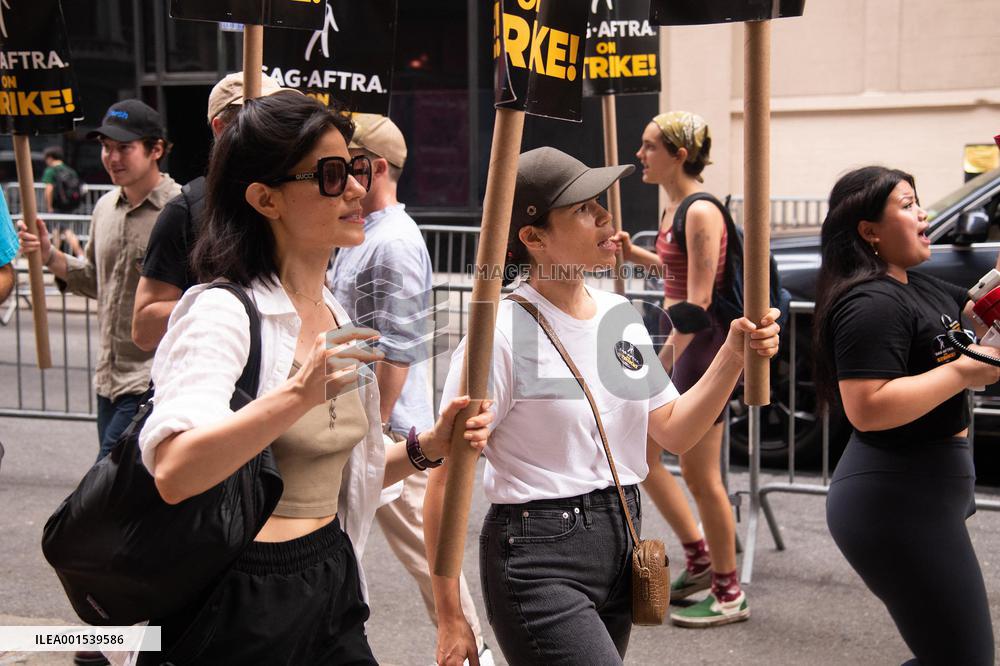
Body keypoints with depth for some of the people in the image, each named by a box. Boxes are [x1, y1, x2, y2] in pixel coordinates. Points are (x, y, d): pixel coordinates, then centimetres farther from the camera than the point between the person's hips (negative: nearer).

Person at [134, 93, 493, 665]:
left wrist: (427, 447, 1)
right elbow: (174, 472, -30)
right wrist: (298, 395, -39)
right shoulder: (222, 311, -15)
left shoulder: (335, 317, 9)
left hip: (331, 579, 7)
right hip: (241, 601, -7)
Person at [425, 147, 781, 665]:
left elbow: (674, 432, 10)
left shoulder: (619, 315, 5)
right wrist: (450, 620, -13)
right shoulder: (500, 335, -17)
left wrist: (733, 355, -4)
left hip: (620, 542, 7)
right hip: (539, 560, -7)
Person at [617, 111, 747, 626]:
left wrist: (674, 357, -21)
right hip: (679, 340, 10)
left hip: (704, 343, -10)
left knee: (699, 475, -2)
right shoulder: (673, 206, 11)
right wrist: (635, 255, 13)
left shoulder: (700, 211, -17)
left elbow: (698, 301, -21)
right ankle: (699, 558, 27)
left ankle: (729, 594, 13)